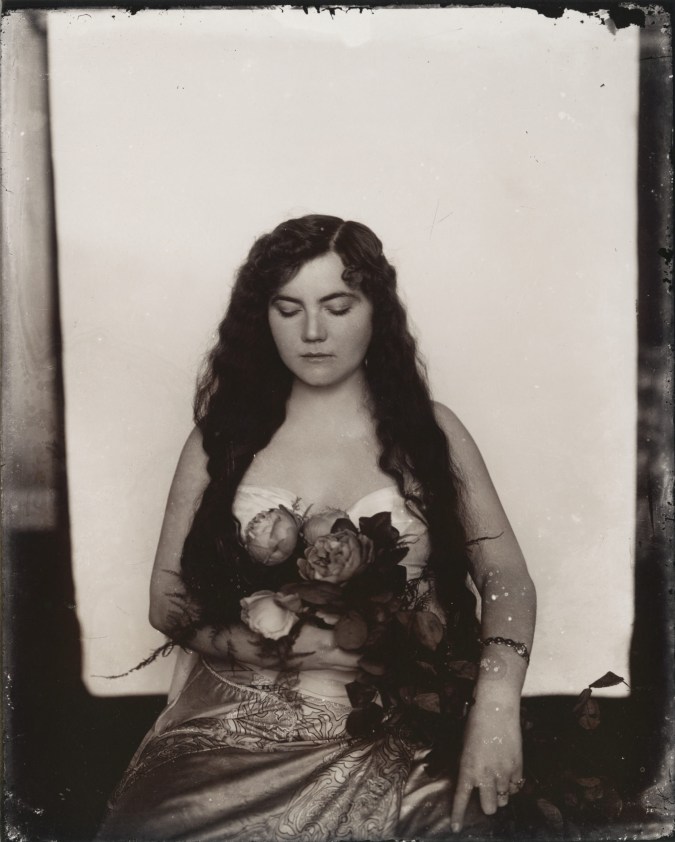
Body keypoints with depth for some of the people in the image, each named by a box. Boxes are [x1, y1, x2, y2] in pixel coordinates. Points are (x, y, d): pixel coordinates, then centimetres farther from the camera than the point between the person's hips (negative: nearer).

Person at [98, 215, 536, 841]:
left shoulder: (430, 431, 9)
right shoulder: (222, 438, 9)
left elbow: (507, 576, 3)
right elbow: (168, 600, 5)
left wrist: (496, 704, -15)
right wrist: (293, 645, -11)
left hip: (399, 738, 1)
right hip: (237, 734, 0)